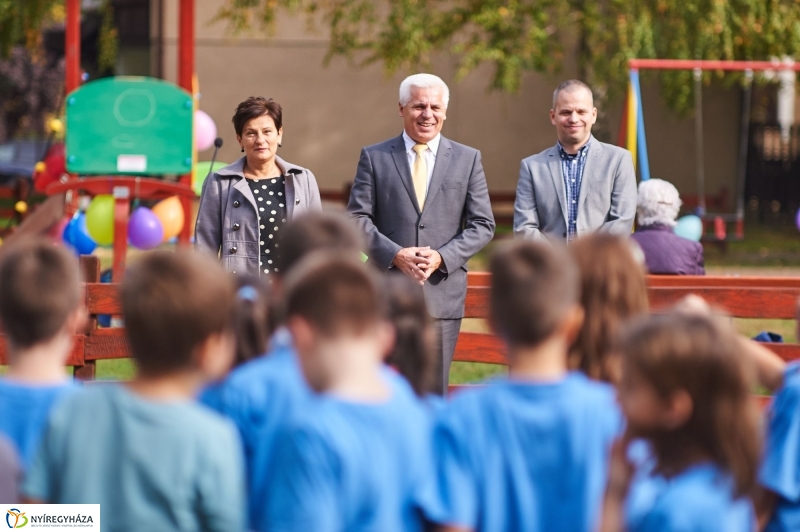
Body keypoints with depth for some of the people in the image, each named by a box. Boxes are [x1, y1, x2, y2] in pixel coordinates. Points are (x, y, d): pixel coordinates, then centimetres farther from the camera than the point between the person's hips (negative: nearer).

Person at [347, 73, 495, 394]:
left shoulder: (467, 159, 10)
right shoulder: (374, 157, 7)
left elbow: (483, 224, 6)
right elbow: (357, 218, 2)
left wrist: (442, 257, -10)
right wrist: (396, 255, -13)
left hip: (443, 292, 1)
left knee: (434, 391, 3)